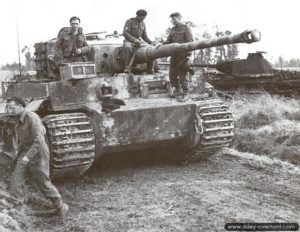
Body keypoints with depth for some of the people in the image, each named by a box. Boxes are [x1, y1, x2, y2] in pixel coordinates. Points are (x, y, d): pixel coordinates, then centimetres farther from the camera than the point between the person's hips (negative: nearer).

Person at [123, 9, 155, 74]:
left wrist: (151, 42, -2)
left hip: (138, 43, 6)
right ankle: (127, 67, -37)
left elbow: (144, 36, 17)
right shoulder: (129, 21, -5)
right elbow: (125, 33, -15)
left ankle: (149, 70, -6)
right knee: (127, 48, -41)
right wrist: (134, 40, -27)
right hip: (129, 42, -6)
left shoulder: (143, 24, 14)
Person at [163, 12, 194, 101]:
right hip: (174, 55, 7)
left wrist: (188, 56, -15)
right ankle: (178, 89, 31)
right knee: (172, 74, 11)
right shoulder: (173, 29, 16)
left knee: (182, 76, -4)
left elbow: (190, 42, -8)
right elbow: (169, 41, 10)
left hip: (182, 56, -7)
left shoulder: (186, 28, -3)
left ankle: (185, 94, 7)